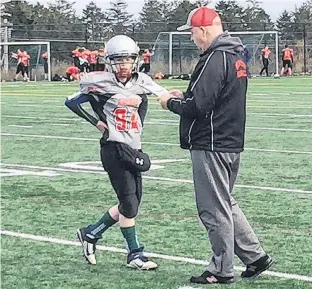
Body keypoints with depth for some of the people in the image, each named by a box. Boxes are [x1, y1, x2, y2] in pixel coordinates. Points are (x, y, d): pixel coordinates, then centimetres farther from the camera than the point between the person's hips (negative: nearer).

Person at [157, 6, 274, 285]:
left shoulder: (215, 59, -19)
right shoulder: (236, 56, 12)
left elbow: (197, 107, -22)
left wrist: (170, 102, -5)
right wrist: (184, 96, 16)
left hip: (211, 146, -10)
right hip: (232, 143, 10)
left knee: (215, 210, 0)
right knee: (225, 204, 20)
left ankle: (221, 271, 9)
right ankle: (256, 256, 21)